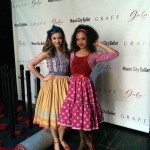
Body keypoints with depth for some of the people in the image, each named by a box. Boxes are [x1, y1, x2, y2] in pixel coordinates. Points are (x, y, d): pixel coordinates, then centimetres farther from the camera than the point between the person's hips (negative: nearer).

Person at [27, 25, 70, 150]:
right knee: (52, 112, 8)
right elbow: (30, 65, -8)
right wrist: (42, 78, -9)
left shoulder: (67, 53, 6)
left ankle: (61, 139, 33)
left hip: (64, 84, 3)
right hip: (51, 84, -3)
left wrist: (71, 78, -2)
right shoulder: (47, 53, -5)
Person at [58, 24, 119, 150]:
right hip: (74, 85, 4)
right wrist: (72, 82, 12)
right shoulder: (73, 54, 8)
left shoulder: (94, 55, -5)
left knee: (84, 114, 3)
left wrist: (99, 44, -7)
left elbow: (115, 54, -13)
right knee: (76, 114, 8)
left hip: (85, 85, -4)